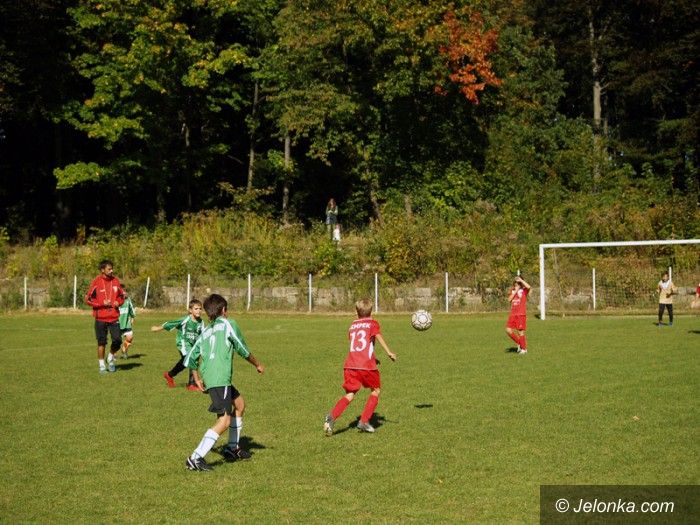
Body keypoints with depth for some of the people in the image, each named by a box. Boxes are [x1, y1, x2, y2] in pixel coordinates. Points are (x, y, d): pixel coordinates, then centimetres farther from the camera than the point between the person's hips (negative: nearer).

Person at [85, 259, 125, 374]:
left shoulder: (115, 281, 6)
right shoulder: (96, 282, -7)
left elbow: (121, 296, 18)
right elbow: (88, 299, -4)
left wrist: (118, 302, -4)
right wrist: (102, 303, -15)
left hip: (114, 317, 3)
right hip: (100, 318, -3)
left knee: (117, 340, -5)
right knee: (101, 342, 3)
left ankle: (111, 359, 22)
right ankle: (102, 365, 17)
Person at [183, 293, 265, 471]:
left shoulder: (206, 331, 19)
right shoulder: (228, 324, 2)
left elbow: (190, 359, 16)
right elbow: (242, 349, 5)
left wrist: (197, 379, 24)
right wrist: (258, 365, 18)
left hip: (208, 377, 8)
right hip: (220, 379, -8)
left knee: (239, 404, 25)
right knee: (224, 421, -12)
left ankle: (232, 448, 29)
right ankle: (195, 458, -20)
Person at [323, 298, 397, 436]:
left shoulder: (353, 325, 22)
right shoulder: (372, 323, 7)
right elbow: (378, 336, -13)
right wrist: (389, 353, -21)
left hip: (350, 365, 4)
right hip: (367, 365, -4)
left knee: (350, 395, 6)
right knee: (375, 391, 16)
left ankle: (332, 417, -18)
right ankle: (364, 421, 8)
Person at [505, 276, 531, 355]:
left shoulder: (524, 290, -1)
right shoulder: (512, 290, 14)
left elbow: (528, 287, -24)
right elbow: (509, 299, -1)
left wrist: (521, 280, -17)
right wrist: (515, 291, -8)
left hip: (521, 314, -5)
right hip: (513, 314, 5)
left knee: (520, 331, -3)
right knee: (508, 330, -4)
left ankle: (524, 348, 11)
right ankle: (519, 343, 15)